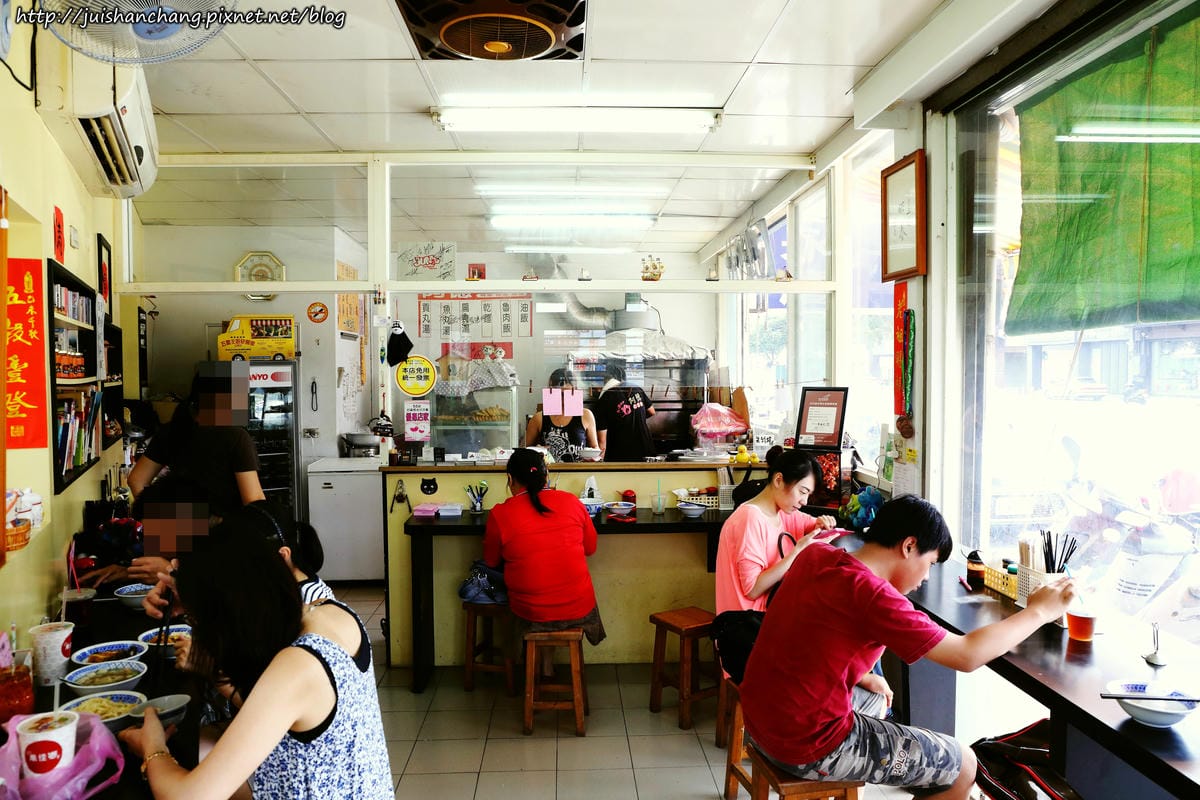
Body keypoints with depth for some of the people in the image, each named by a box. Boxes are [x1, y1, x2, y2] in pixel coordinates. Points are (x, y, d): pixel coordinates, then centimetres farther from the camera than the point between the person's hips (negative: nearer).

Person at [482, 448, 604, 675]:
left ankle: (543, 663, 32)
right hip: (580, 609, 1)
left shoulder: (500, 514, -12)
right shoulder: (571, 501, -6)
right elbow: (590, 547, 8)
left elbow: (491, 561, 4)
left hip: (531, 613, -1)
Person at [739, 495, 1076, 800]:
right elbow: (968, 655, -18)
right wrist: (1038, 611, -5)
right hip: (806, 748, -8)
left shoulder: (814, 553, 0)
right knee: (963, 765, 6)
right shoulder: (873, 596, -23)